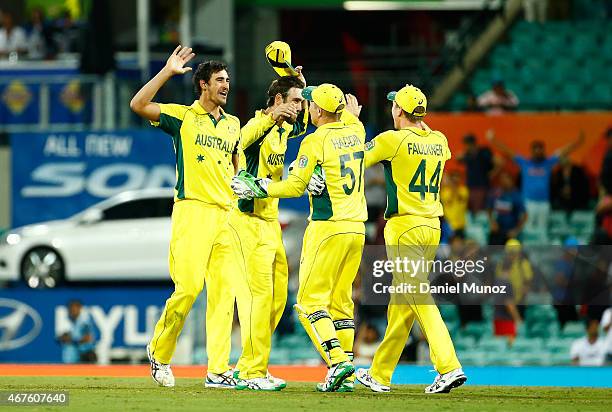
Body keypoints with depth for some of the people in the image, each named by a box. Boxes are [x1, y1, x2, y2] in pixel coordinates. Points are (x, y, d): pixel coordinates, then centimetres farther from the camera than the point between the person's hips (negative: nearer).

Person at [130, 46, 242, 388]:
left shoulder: (233, 124, 20)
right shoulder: (183, 116, 3)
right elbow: (139, 105, -11)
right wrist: (168, 72, -13)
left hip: (226, 215, 5)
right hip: (193, 210, -5)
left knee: (224, 292, -2)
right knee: (189, 286, -15)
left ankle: (218, 370, -2)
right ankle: (160, 353, 6)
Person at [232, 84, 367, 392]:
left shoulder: (315, 141, -10)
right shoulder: (355, 132, 9)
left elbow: (295, 186, -10)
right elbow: (347, 119, 33)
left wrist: (257, 189, 2)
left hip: (327, 228, -7)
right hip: (356, 228, 7)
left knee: (310, 302, -3)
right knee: (340, 301, 12)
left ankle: (337, 360, -19)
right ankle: (346, 376, 6)